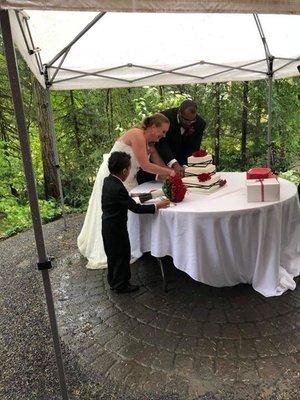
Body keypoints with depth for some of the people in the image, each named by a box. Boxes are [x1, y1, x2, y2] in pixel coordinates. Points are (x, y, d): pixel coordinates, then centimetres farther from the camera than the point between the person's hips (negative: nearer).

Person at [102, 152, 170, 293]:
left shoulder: (107, 181, -2)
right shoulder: (118, 188, -29)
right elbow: (136, 208, -26)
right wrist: (157, 206, -20)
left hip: (107, 225, 9)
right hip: (116, 228, -9)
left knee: (113, 255, 22)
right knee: (122, 256, 9)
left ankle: (113, 281, 38)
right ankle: (121, 285, 24)